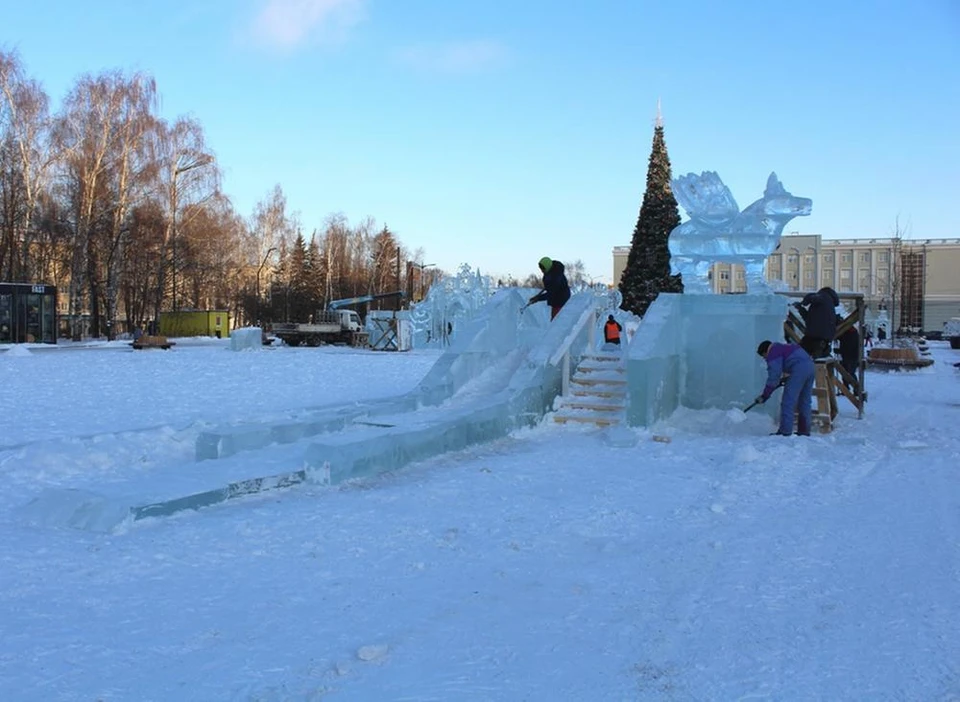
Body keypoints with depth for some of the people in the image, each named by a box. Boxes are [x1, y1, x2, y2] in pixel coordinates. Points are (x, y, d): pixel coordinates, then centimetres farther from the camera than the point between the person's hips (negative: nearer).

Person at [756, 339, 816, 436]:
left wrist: (765, 395, 0)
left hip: (799, 370, -9)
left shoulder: (773, 353, 3)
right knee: (804, 401, 16)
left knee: (788, 401, -4)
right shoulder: (783, 347, 31)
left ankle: (785, 432, -5)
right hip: (811, 367, 9)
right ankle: (804, 431, 19)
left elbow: (774, 376, -5)